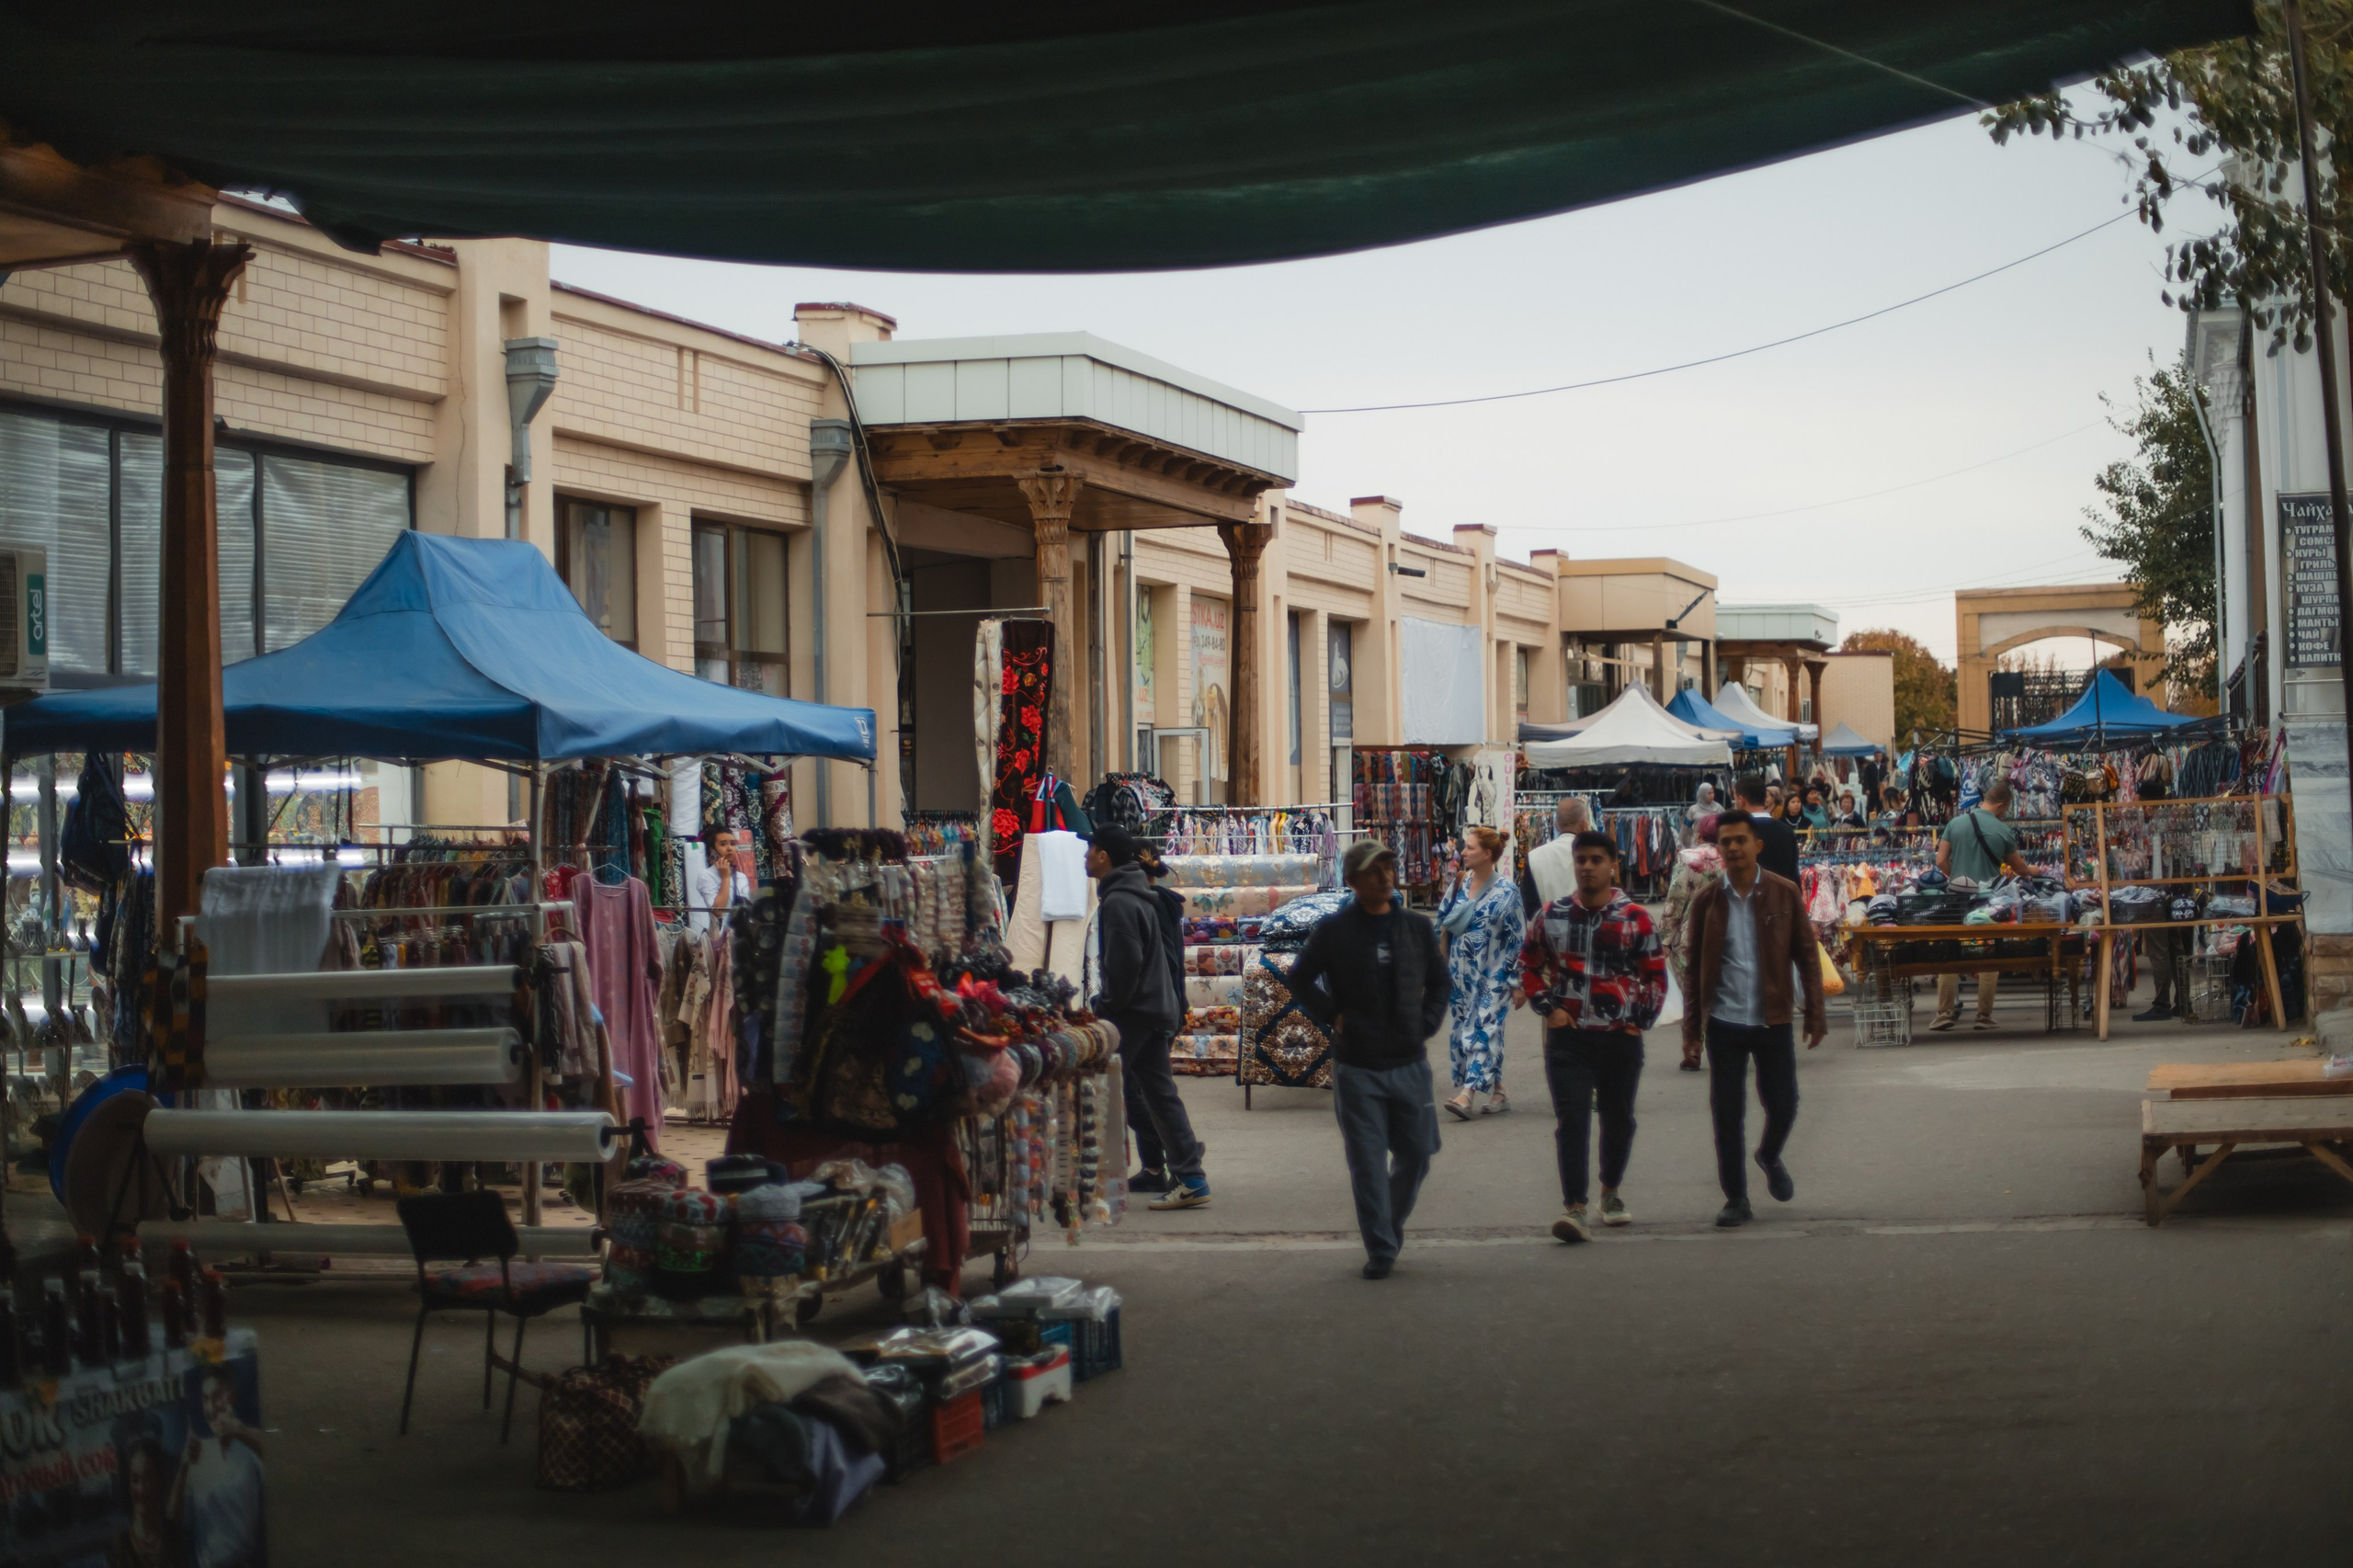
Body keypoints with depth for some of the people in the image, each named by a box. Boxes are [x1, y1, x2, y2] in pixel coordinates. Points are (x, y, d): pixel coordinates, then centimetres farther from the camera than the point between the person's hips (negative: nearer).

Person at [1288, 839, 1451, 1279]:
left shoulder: (1417, 928, 6)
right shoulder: (1334, 930, -3)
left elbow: (1439, 981, 17)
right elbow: (1300, 979, 5)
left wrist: (1426, 1024, 4)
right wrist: (1332, 1015, -4)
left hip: (1409, 1062, 3)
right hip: (1356, 1066, -3)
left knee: (1416, 1155, 9)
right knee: (1368, 1163, -2)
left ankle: (1390, 1226, 32)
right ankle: (1380, 1250, 4)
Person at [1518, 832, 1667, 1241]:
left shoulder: (1635, 917, 0)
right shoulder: (1552, 916, 4)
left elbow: (1656, 974, 5)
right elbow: (1529, 965, 14)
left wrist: (1640, 1021, -2)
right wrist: (1547, 1007, 1)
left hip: (1620, 1037, 1)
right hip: (1568, 1037, 0)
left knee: (1618, 1117, 13)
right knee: (1571, 1120, -10)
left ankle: (1610, 1191, 34)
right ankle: (1574, 1207, -13)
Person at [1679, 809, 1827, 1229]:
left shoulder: (1784, 893, 0)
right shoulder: (1707, 901, 2)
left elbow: (1807, 954, 4)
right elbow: (1693, 966, 7)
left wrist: (1815, 1013, -1)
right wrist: (1691, 1026, 4)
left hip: (1773, 1021, 0)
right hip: (1724, 1024, 0)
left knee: (1783, 1105, 5)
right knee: (1727, 1114, 1)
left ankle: (1770, 1158, 37)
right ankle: (1735, 1197, 13)